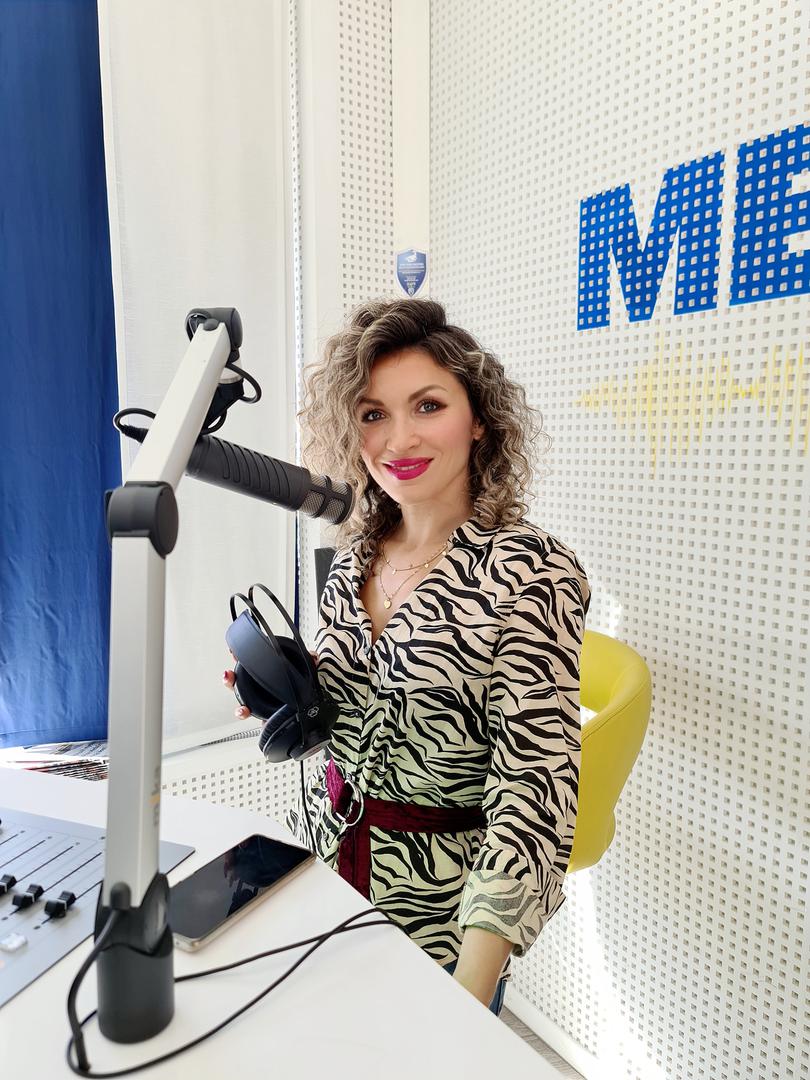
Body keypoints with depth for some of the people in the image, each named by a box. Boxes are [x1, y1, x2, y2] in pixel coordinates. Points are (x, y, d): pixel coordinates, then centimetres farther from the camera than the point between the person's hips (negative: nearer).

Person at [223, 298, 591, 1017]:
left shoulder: (530, 571, -22)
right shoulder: (356, 552, -3)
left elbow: (532, 792, -23)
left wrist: (468, 995, -27)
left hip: (442, 904, -5)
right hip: (324, 862, 6)